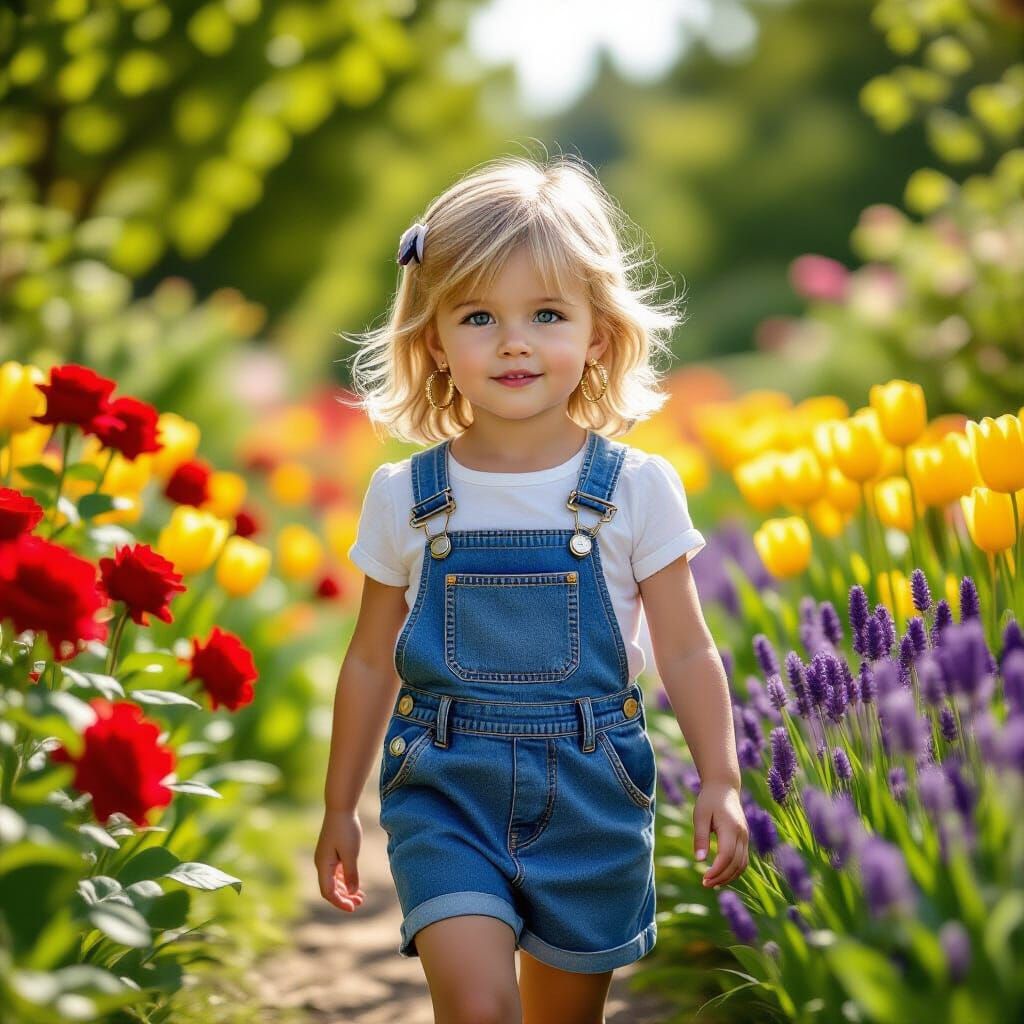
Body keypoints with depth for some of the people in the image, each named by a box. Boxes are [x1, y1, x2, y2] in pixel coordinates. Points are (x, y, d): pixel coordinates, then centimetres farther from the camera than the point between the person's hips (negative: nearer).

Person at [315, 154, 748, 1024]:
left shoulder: (636, 488, -5)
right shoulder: (405, 496, -2)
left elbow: (686, 653, -1)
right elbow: (372, 662, 8)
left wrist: (721, 780, -12)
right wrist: (339, 809, 13)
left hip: (589, 790, 1)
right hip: (445, 788, 0)